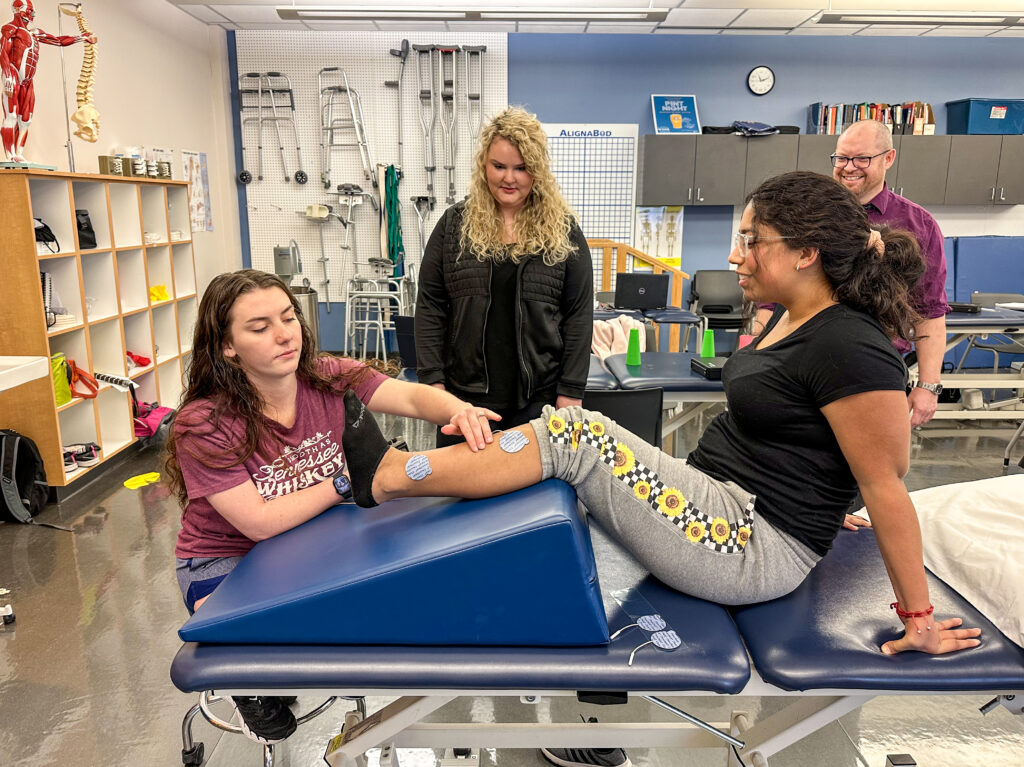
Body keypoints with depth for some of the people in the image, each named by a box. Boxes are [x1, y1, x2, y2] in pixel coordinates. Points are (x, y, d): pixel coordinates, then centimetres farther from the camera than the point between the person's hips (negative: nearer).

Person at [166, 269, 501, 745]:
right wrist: (347, 481, -26)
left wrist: (458, 410, -50)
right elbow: (261, 523, -28)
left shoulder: (328, 379, -14)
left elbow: (412, 397, -27)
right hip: (227, 562, -4)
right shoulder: (203, 427, -25)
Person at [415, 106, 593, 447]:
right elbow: (430, 306, 4)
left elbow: (579, 314, 1)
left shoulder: (563, 230, 2)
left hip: (538, 398, -1)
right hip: (464, 393, 1)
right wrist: (432, 379, -3)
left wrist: (571, 392, -4)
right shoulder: (455, 224, 4)